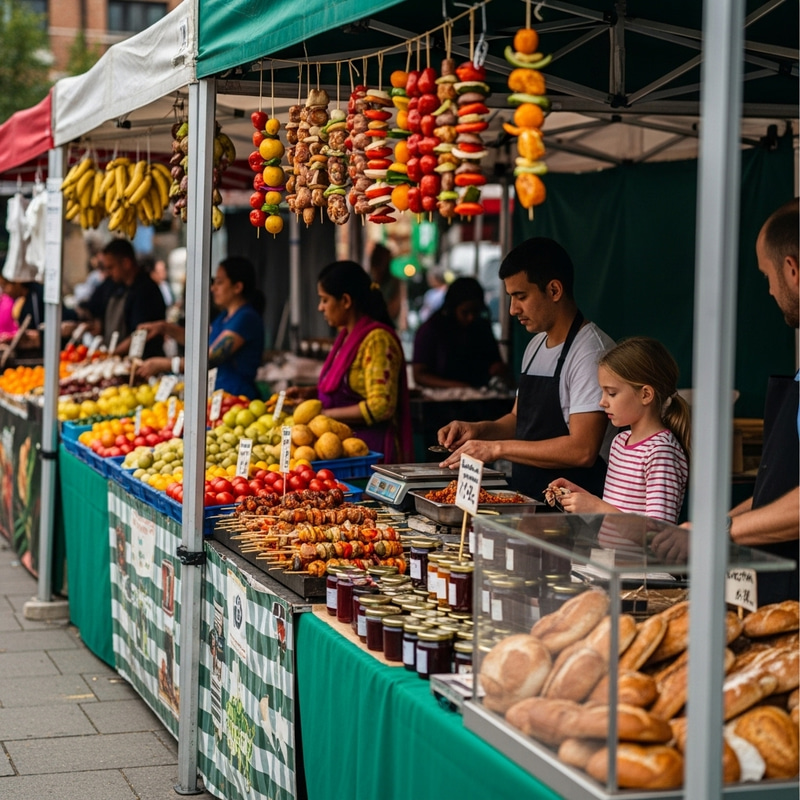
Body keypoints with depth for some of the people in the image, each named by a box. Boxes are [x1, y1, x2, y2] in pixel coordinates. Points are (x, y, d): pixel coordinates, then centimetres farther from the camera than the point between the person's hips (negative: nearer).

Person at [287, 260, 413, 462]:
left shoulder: (377, 340, -14)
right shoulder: (347, 336, 13)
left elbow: (380, 406, -20)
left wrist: (326, 414, -16)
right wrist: (310, 392, 11)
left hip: (370, 449, -8)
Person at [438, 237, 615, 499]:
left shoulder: (591, 352, -13)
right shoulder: (536, 346, 16)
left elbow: (583, 450, -21)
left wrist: (497, 448, -16)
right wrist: (479, 430, 7)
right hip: (527, 504, 8)